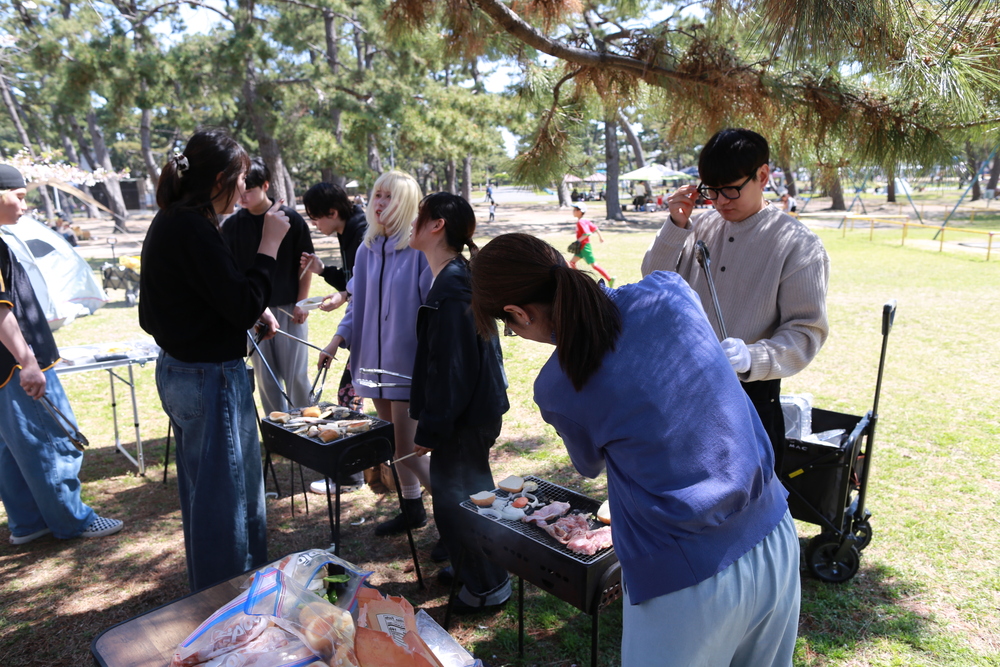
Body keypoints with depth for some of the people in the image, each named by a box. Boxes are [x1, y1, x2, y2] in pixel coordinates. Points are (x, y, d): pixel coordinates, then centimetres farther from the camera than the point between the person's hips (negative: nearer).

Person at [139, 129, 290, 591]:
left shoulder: (170, 223, 9)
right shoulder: (193, 230, -22)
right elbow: (244, 306, -23)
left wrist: (252, 311, 8)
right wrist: (270, 242, -18)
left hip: (179, 373, 11)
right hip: (212, 379, -11)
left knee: (203, 492, 24)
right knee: (226, 496, 5)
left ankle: (209, 590, 44)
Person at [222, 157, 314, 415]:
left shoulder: (290, 218, -5)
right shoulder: (232, 225, 2)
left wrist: (301, 303, -4)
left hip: (289, 309, -3)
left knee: (296, 375, 2)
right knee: (265, 378, 9)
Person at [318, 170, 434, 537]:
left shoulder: (419, 250, -13)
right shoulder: (367, 250, 7)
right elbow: (357, 304, 14)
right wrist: (335, 342, 3)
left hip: (409, 362, -6)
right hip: (375, 359, 7)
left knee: (408, 449, -4)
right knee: (394, 442, 15)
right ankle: (412, 508, 33)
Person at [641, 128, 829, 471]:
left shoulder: (798, 244, -8)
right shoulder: (702, 225, 5)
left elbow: (807, 331, -12)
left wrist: (751, 358, -30)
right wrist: (675, 226, -8)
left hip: (750, 397, -4)